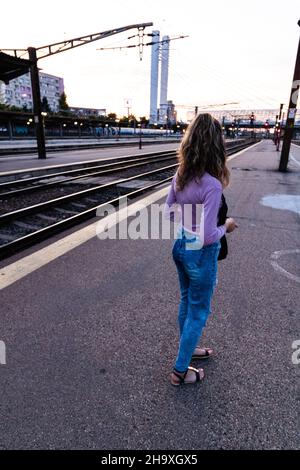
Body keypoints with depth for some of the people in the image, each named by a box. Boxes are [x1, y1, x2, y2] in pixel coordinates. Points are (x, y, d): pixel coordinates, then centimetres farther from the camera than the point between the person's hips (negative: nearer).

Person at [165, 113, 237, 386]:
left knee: (187, 302, 26)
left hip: (180, 246, 7)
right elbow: (208, 236, -26)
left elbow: (169, 211, 8)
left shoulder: (180, 175, -4)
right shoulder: (212, 185, -26)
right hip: (201, 254, -7)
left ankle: (187, 348, 49)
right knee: (198, 311, 13)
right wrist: (226, 227, -8)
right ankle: (181, 371, 30)